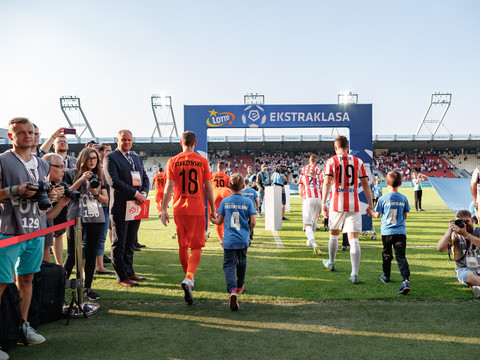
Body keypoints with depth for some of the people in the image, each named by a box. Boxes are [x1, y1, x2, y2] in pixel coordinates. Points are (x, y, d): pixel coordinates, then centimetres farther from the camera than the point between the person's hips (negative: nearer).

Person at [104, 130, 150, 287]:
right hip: (120, 206, -6)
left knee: (130, 242, 14)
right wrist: (135, 193, -17)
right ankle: (121, 277, 6)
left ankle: (129, 271, 24)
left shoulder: (137, 158, 18)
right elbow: (113, 181, -15)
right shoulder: (110, 158, -4)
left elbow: (145, 178, 17)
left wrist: (144, 193, -5)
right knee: (119, 243, 0)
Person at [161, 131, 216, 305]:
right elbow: (208, 187, 0)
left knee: (183, 246, 15)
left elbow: (169, 186, -2)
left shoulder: (173, 161, 2)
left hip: (179, 209, 2)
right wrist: (212, 209, 8)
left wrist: (163, 209, 1)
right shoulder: (202, 161, -1)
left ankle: (188, 279, 29)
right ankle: (189, 278, -20)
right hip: (197, 209, -2)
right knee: (196, 247, 1)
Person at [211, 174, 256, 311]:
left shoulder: (225, 201, -1)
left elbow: (219, 221, 1)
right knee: (241, 263, 22)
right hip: (243, 240, 1)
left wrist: (213, 220, 22)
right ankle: (240, 286, 41)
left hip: (229, 240, -1)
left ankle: (232, 290, -25)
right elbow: (252, 222, -4)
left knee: (229, 265, -2)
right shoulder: (248, 202, -2)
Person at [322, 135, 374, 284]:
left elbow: (327, 183, -9)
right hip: (354, 205, 1)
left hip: (337, 204, 0)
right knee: (353, 239, -3)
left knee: (334, 234, 21)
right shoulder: (358, 161, 7)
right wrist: (370, 204, 12)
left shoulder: (331, 161, 0)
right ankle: (354, 274, -11)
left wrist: (323, 203, -11)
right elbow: (365, 184, 7)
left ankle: (331, 263, 40)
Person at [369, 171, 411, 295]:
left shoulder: (383, 199, -7)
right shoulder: (403, 198, 1)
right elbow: (405, 216, 8)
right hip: (401, 231, 1)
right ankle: (406, 279, -20)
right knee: (401, 256, -4)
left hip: (387, 231, -1)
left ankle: (386, 276, 34)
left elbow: (377, 215, 1)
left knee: (386, 254, 17)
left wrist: (371, 212, 23)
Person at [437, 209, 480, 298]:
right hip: (464, 269, -1)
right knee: (470, 276, -38)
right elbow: (440, 248, -11)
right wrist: (450, 230, -12)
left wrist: (465, 234, -26)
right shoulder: (455, 235, 5)